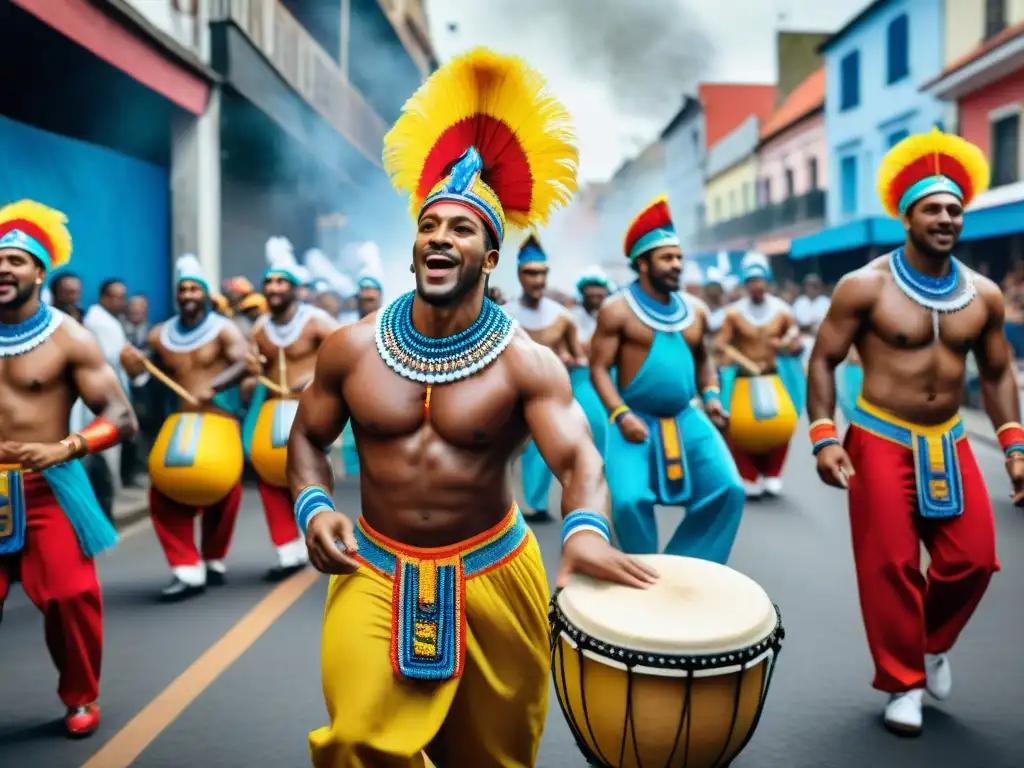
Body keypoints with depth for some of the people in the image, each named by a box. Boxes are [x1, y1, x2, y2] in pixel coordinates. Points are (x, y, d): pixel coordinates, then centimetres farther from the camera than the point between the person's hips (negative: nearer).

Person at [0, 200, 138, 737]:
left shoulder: (68, 338, -6)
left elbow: (122, 418, -9)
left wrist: (63, 449, -23)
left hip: (47, 489, -3)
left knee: (71, 598, -3)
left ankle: (81, 698, 20)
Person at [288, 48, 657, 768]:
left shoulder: (526, 362, -12)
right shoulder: (353, 348, -4)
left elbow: (580, 457, -22)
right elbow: (308, 437, 9)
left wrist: (585, 528, -43)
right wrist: (314, 506, -10)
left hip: (490, 573, 0)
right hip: (376, 573, 1)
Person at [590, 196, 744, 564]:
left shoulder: (696, 309, 7)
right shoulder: (617, 310, -8)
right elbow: (599, 369, -8)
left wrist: (711, 394, 4)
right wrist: (621, 414, -20)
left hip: (685, 417, 5)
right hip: (636, 418, -5)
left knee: (728, 489, -4)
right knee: (628, 501, -17)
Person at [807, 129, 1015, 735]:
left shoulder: (984, 294, 3)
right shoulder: (866, 286, -11)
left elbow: (997, 372, 12)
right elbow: (823, 360, -7)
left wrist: (1014, 446, 4)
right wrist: (825, 439, -16)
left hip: (949, 442, 4)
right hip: (881, 440, -4)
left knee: (974, 558, 1)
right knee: (890, 564, -2)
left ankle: (934, 644, 31)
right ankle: (904, 683, 17)